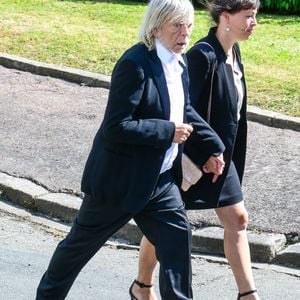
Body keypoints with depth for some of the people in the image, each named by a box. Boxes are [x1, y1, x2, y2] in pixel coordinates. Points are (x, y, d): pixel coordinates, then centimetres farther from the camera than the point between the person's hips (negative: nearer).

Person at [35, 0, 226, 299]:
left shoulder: (179, 63, 3)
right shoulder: (134, 63, -23)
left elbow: (185, 111, 20)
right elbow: (117, 127, -27)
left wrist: (213, 145, 11)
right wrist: (168, 131, -23)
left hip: (160, 178, 7)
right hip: (119, 178, -7)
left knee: (178, 238, 0)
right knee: (81, 244, 12)